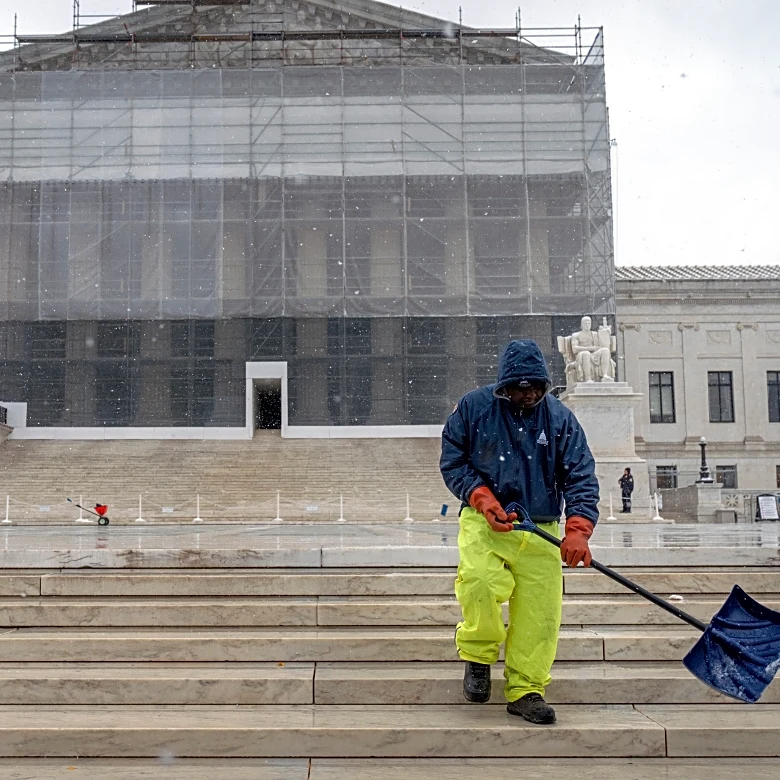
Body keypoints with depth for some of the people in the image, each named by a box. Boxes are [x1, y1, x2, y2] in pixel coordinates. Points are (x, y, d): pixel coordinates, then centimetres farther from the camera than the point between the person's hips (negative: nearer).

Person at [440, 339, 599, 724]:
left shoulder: (559, 418, 2)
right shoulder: (473, 407, -1)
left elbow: (581, 476, -2)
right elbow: (452, 461, 5)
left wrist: (578, 530, -16)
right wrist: (482, 498, -11)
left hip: (540, 531, 2)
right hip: (484, 521, -2)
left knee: (540, 610, -3)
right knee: (479, 581, -27)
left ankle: (525, 690, 16)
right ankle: (478, 656, 2)